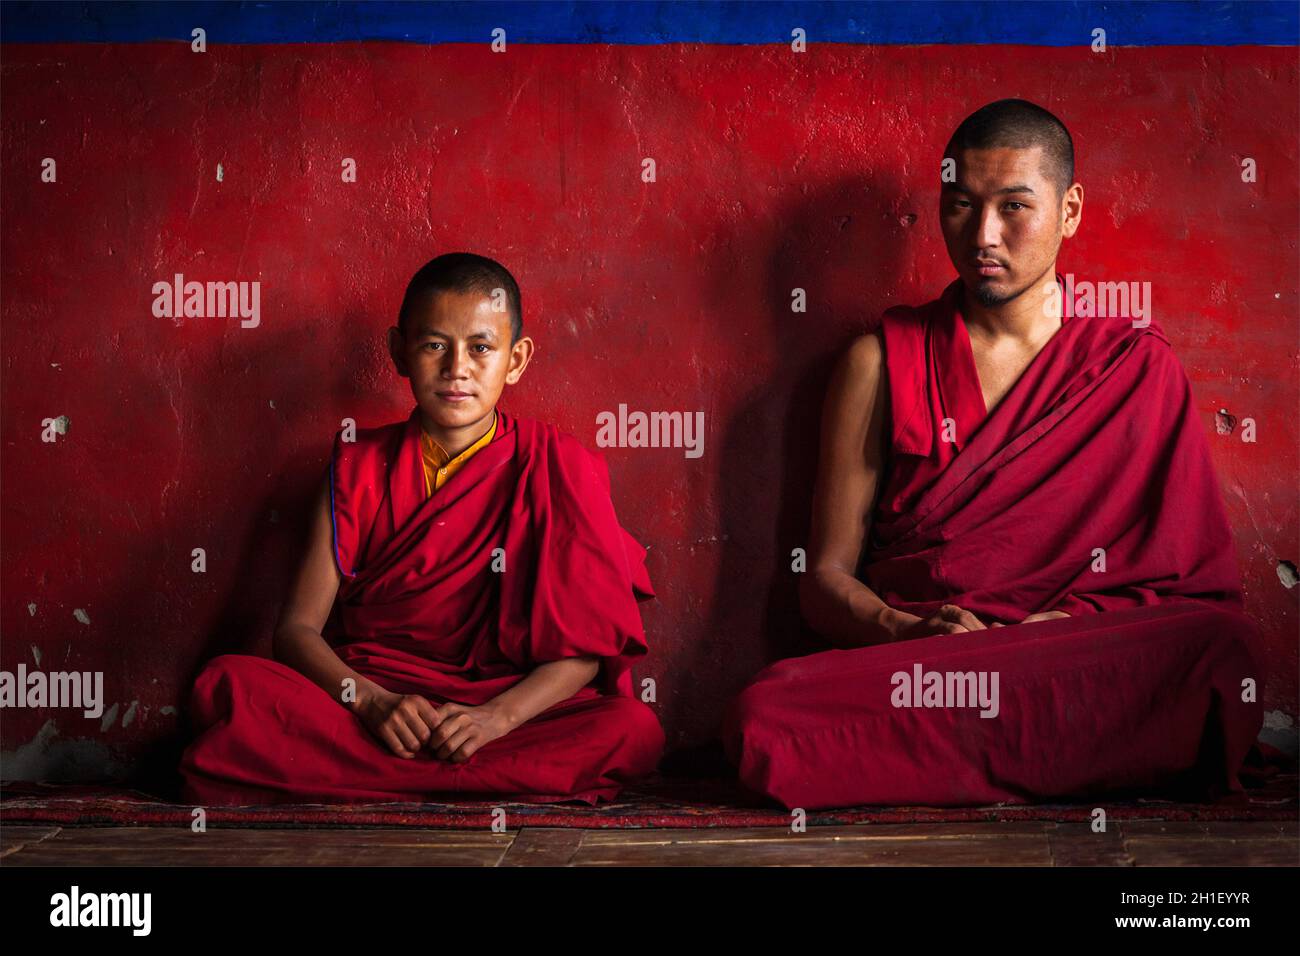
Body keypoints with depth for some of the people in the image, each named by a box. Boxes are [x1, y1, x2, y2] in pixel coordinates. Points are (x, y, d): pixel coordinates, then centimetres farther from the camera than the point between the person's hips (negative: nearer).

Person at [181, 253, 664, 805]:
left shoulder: (554, 468, 2)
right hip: (366, 698, 1)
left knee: (634, 729, -28)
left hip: (504, 706, -1)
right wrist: (371, 703, -18)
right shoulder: (360, 467, 6)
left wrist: (497, 717, -20)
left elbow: (583, 646, -2)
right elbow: (297, 627, 2)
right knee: (227, 685, -24)